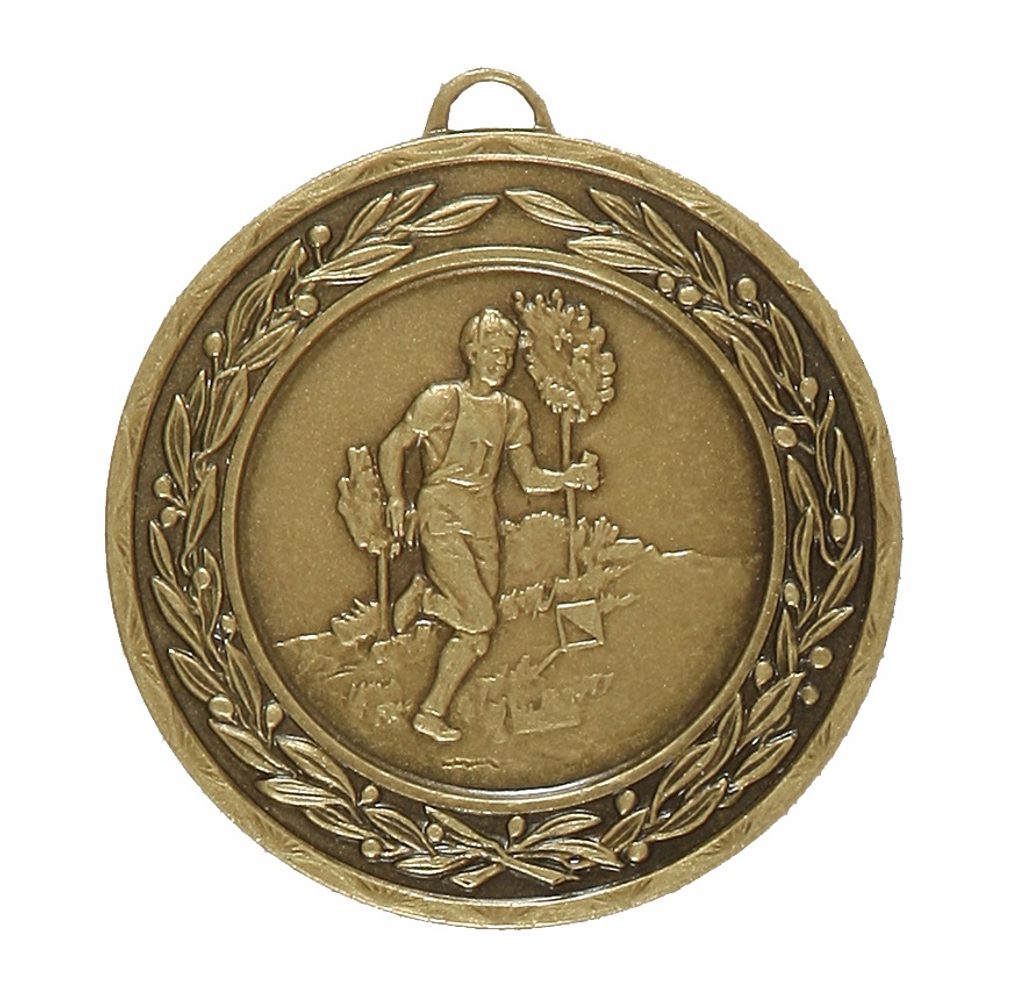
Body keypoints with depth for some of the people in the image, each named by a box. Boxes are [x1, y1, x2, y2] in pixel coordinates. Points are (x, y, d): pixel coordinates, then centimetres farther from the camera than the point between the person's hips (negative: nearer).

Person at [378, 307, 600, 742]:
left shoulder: (511, 412, 11)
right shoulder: (442, 400, -7)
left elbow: (530, 478, 12)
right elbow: (393, 445, -2)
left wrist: (571, 477, -6)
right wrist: (397, 500, -14)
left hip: (482, 518, 6)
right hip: (441, 514, -6)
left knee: (478, 621, 3)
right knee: (480, 620, -14)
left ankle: (423, 594, 27)